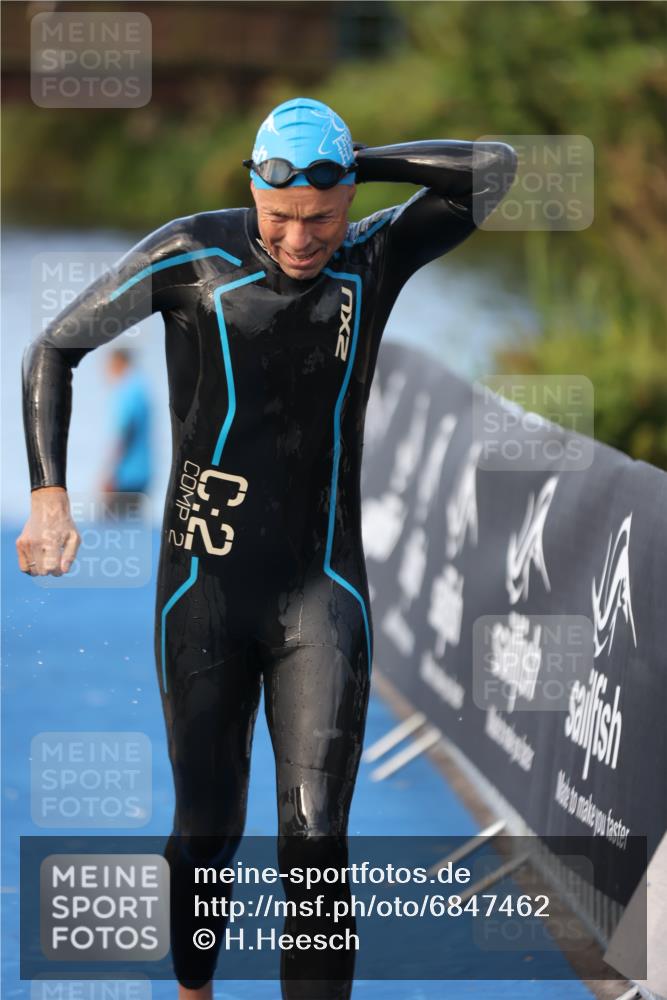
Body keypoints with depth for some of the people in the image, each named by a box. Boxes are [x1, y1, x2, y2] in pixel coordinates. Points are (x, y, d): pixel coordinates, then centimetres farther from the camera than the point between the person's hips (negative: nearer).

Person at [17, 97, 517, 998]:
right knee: (208, 828, 9)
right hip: (203, 592, -1)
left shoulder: (376, 256, -2)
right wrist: (49, 499, -14)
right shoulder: (191, 255, -9)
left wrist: (359, 163, -10)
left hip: (322, 593, 1)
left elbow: (496, 168, -13)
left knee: (316, 838, -11)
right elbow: (54, 349, -2)